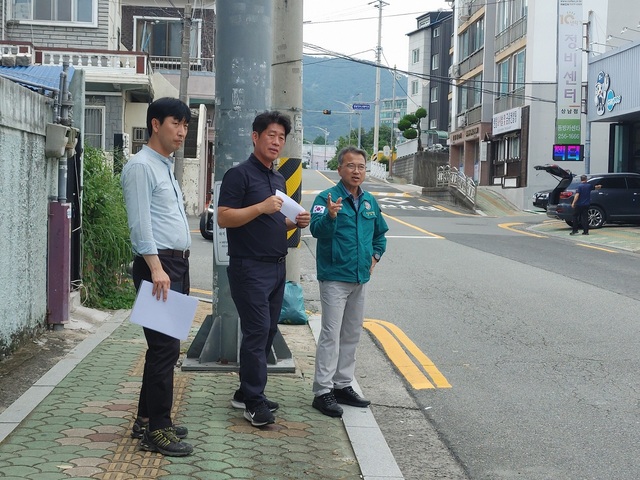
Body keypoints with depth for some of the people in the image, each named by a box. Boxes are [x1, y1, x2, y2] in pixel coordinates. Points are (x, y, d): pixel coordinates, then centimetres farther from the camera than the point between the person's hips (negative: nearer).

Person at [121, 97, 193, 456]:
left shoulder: (167, 167, 21)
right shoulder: (141, 166, -8)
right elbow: (141, 222, -17)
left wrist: (180, 267, 18)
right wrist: (156, 268, -24)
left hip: (177, 264, 10)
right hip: (157, 265, -10)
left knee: (164, 345, 12)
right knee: (166, 346, -10)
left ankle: (148, 419, 20)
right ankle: (157, 430, -4)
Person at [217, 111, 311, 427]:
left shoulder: (278, 179, 18)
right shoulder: (239, 174, -8)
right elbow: (224, 217, -16)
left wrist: (295, 223, 6)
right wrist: (261, 207, -25)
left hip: (277, 267, 9)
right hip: (250, 267, -9)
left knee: (267, 332, 10)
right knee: (257, 331, -10)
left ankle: (246, 393, 20)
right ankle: (254, 402, -2)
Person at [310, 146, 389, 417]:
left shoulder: (369, 202, 10)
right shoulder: (327, 198, -11)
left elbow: (380, 233, 26)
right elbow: (317, 230, -28)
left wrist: (375, 255, 12)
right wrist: (330, 216, -46)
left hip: (360, 278, 7)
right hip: (334, 278, -7)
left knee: (351, 335, 15)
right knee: (330, 336, -7)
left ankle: (343, 385, 26)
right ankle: (323, 391, -1)